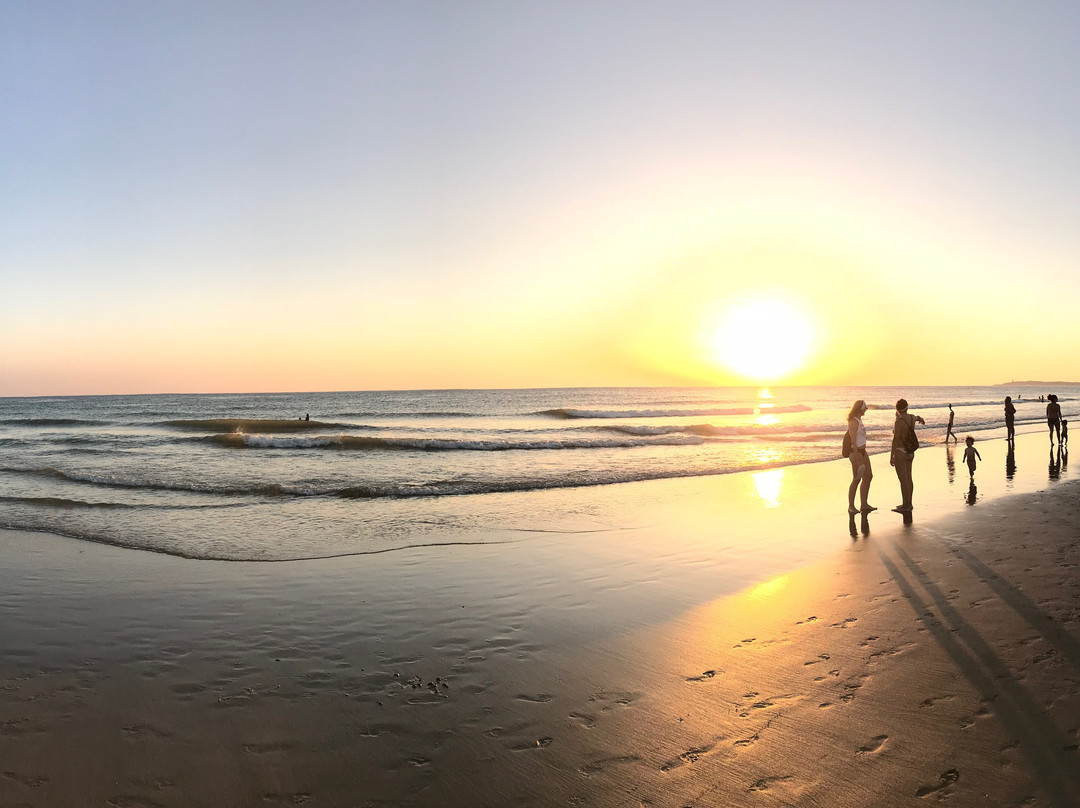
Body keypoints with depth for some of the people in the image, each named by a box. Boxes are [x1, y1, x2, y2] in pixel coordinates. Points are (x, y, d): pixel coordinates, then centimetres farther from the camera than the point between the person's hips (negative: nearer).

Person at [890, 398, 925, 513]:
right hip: (909, 452, 9)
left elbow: (895, 439, -20)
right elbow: (917, 417, 29)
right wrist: (920, 418, 50)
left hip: (900, 453, -9)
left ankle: (905, 506, 0)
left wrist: (891, 456, -17)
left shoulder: (899, 422, -20)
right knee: (908, 478, 16)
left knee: (903, 480, -4)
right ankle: (908, 503, 24)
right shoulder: (912, 418, 2)